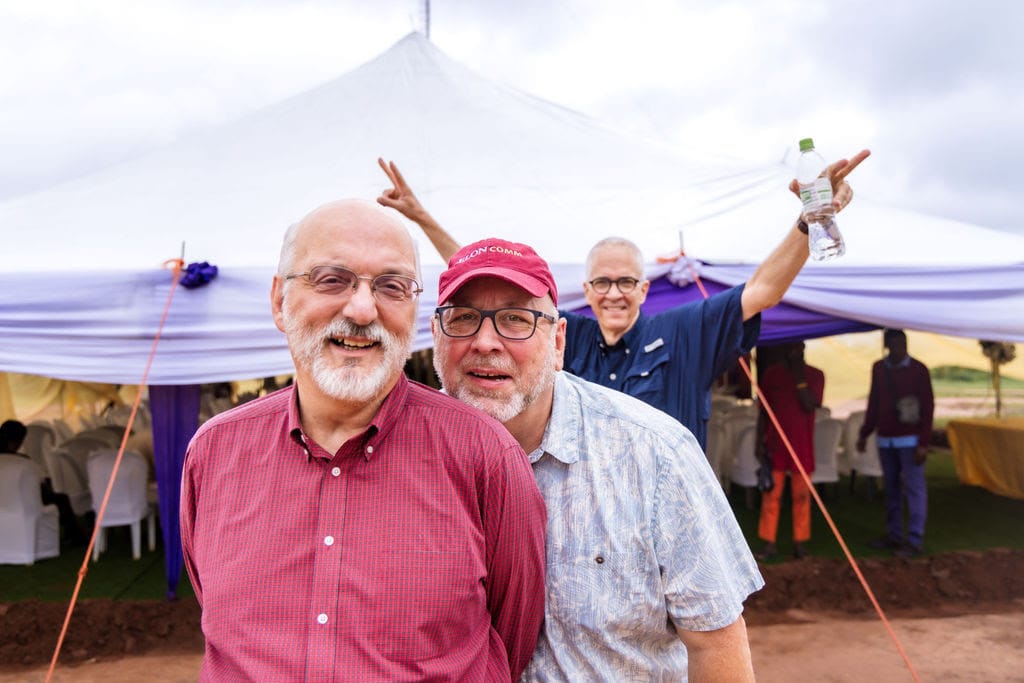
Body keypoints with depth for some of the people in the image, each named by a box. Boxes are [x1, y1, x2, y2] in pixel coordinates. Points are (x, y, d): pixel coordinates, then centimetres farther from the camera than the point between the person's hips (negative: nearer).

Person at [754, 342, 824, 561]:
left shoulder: (814, 375, 3)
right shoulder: (771, 373, 6)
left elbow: (810, 405, -13)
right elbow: (762, 410, 8)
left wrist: (799, 376, -13)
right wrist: (760, 442, 3)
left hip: (802, 445, -1)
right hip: (774, 444, 1)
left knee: (801, 495, 5)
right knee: (771, 494, 0)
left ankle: (799, 543, 15)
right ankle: (769, 543, 7)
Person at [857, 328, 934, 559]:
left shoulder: (918, 370, -6)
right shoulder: (878, 368, 9)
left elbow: (928, 406, -7)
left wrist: (923, 443, -13)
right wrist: (864, 433, 15)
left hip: (909, 440, -5)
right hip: (885, 439, 5)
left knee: (914, 488, -3)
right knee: (891, 488, 11)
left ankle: (915, 540, 2)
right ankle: (894, 535, 20)